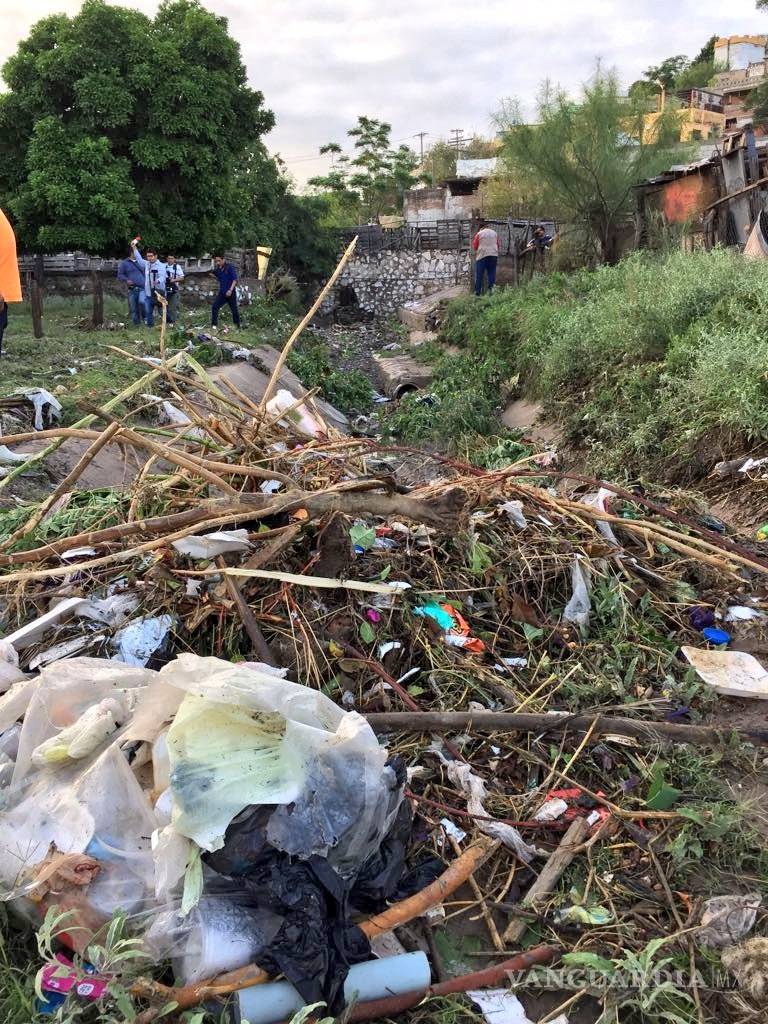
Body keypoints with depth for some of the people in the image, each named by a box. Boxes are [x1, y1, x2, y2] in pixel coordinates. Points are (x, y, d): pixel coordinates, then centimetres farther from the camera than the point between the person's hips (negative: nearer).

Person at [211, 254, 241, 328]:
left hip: (230, 293, -5)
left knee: (234, 310, 6)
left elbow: (235, 279, -13)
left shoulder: (230, 267, -9)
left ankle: (237, 326, 20)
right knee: (214, 307, -9)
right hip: (222, 293, 5)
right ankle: (214, 325, -4)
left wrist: (230, 290, -23)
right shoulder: (218, 269, 8)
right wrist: (214, 265, 2)